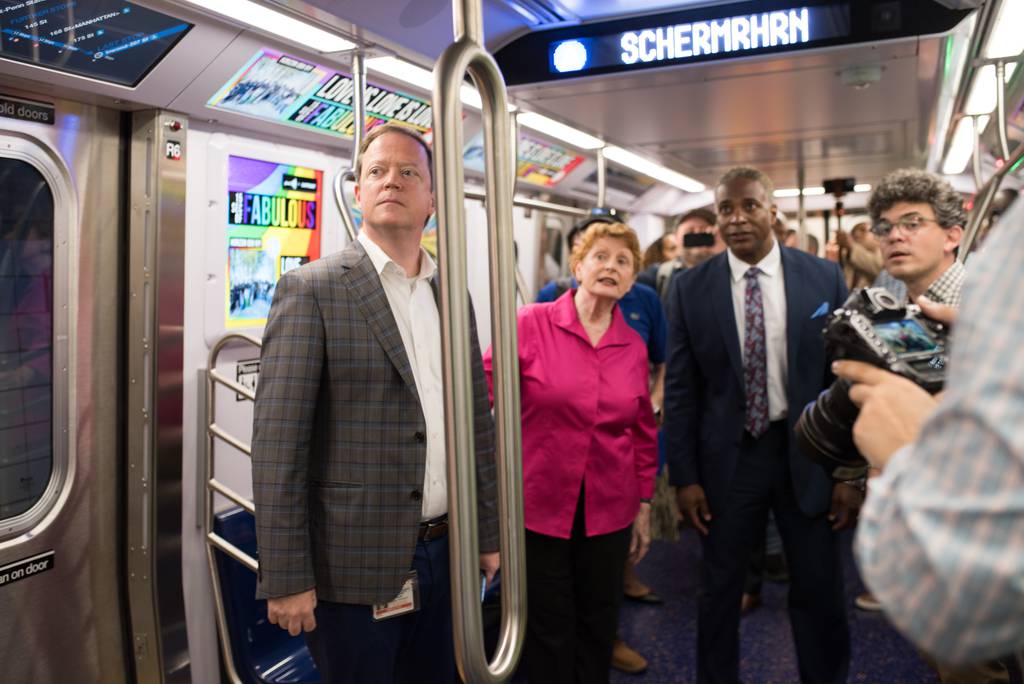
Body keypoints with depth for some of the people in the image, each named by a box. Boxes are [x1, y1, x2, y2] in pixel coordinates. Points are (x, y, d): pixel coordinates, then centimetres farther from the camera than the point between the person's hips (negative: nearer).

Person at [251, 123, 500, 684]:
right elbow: (278, 443, -13)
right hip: (355, 563, -5)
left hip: (445, 552, 5)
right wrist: (285, 578, -14)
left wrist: (487, 533, 12)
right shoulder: (312, 290, -9)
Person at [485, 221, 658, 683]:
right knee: (549, 627, 10)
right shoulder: (530, 324, -9)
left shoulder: (634, 347, 4)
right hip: (540, 503, -3)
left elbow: (643, 432, 11)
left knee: (599, 623, 16)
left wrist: (644, 505, 13)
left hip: (609, 510, 4)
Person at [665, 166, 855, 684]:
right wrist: (684, 477, -4)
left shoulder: (825, 278, -3)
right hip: (727, 457, 0)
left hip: (808, 455, 0)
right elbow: (679, 390, -1)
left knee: (819, 594, 12)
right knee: (719, 592, 14)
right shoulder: (690, 288, -4)